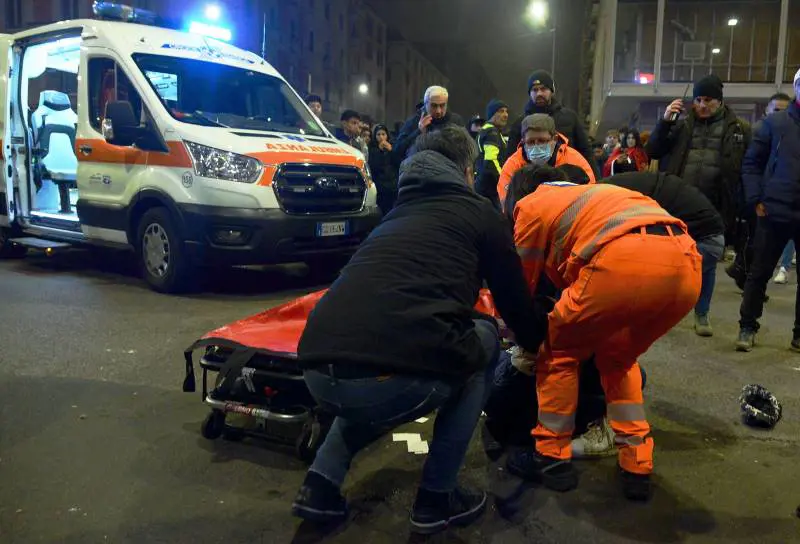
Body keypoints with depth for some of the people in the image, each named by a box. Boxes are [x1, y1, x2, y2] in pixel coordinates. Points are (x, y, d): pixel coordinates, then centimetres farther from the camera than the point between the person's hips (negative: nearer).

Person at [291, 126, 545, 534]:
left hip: (319, 372, 7)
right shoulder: (478, 210, 17)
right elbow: (513, 296, 24)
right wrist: (534, 346, 46)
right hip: (395, 376, -6)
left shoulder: (399, 212, 32)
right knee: (485, 338, 24)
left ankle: (320, 486, 24)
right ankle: (436, 499, 22)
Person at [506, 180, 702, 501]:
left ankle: (552, 458, 24)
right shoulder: (585, 197, 41)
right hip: (686, 265, 7)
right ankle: (637, 465, 26)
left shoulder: (531, 206, 21)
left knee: (559, 351, 19)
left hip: (627, 263, -7)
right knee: (618, 359, 30)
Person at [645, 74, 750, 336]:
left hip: (714, 209, -1)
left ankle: (702, 314, 23)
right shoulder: (682, 125, 6)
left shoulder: (738, 129, 2)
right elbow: (652, 152, 3)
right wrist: (665, 121, -10)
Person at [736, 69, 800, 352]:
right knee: (759, 273, 5)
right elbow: (752, 162, 5)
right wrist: (756, 200, -4)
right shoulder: (775, 122, 3)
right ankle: (747, 327, 16)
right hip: (775, 212, -1)